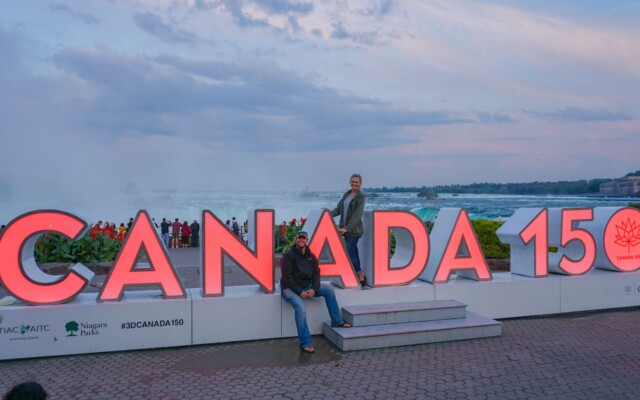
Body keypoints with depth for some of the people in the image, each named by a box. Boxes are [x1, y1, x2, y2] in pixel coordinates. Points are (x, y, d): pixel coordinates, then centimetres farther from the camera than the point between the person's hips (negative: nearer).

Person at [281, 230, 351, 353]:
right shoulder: (288, 255, -11)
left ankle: (337, 321, 4)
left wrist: (314, 289, -13)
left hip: (307, 286, 6)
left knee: (329, 289, -7)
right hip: (290, 288, -6)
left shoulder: (311, 256, 7)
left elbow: (316, 274, 5)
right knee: (300, 306, -33)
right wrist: (299, 292, -20)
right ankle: (305, 343, -28)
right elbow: (286, 276, -16)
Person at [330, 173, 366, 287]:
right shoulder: (347, 194, 14)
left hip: (354, 230, -7)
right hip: (346, 229, 7)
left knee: (350, 253, -11)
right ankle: (359, 276, 20)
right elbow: (339, 208, 13)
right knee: (353, 252, 11)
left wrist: (346, 228, -22)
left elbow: (357, 215, -16)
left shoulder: (361, 196, -8)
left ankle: (361, 279, -3)